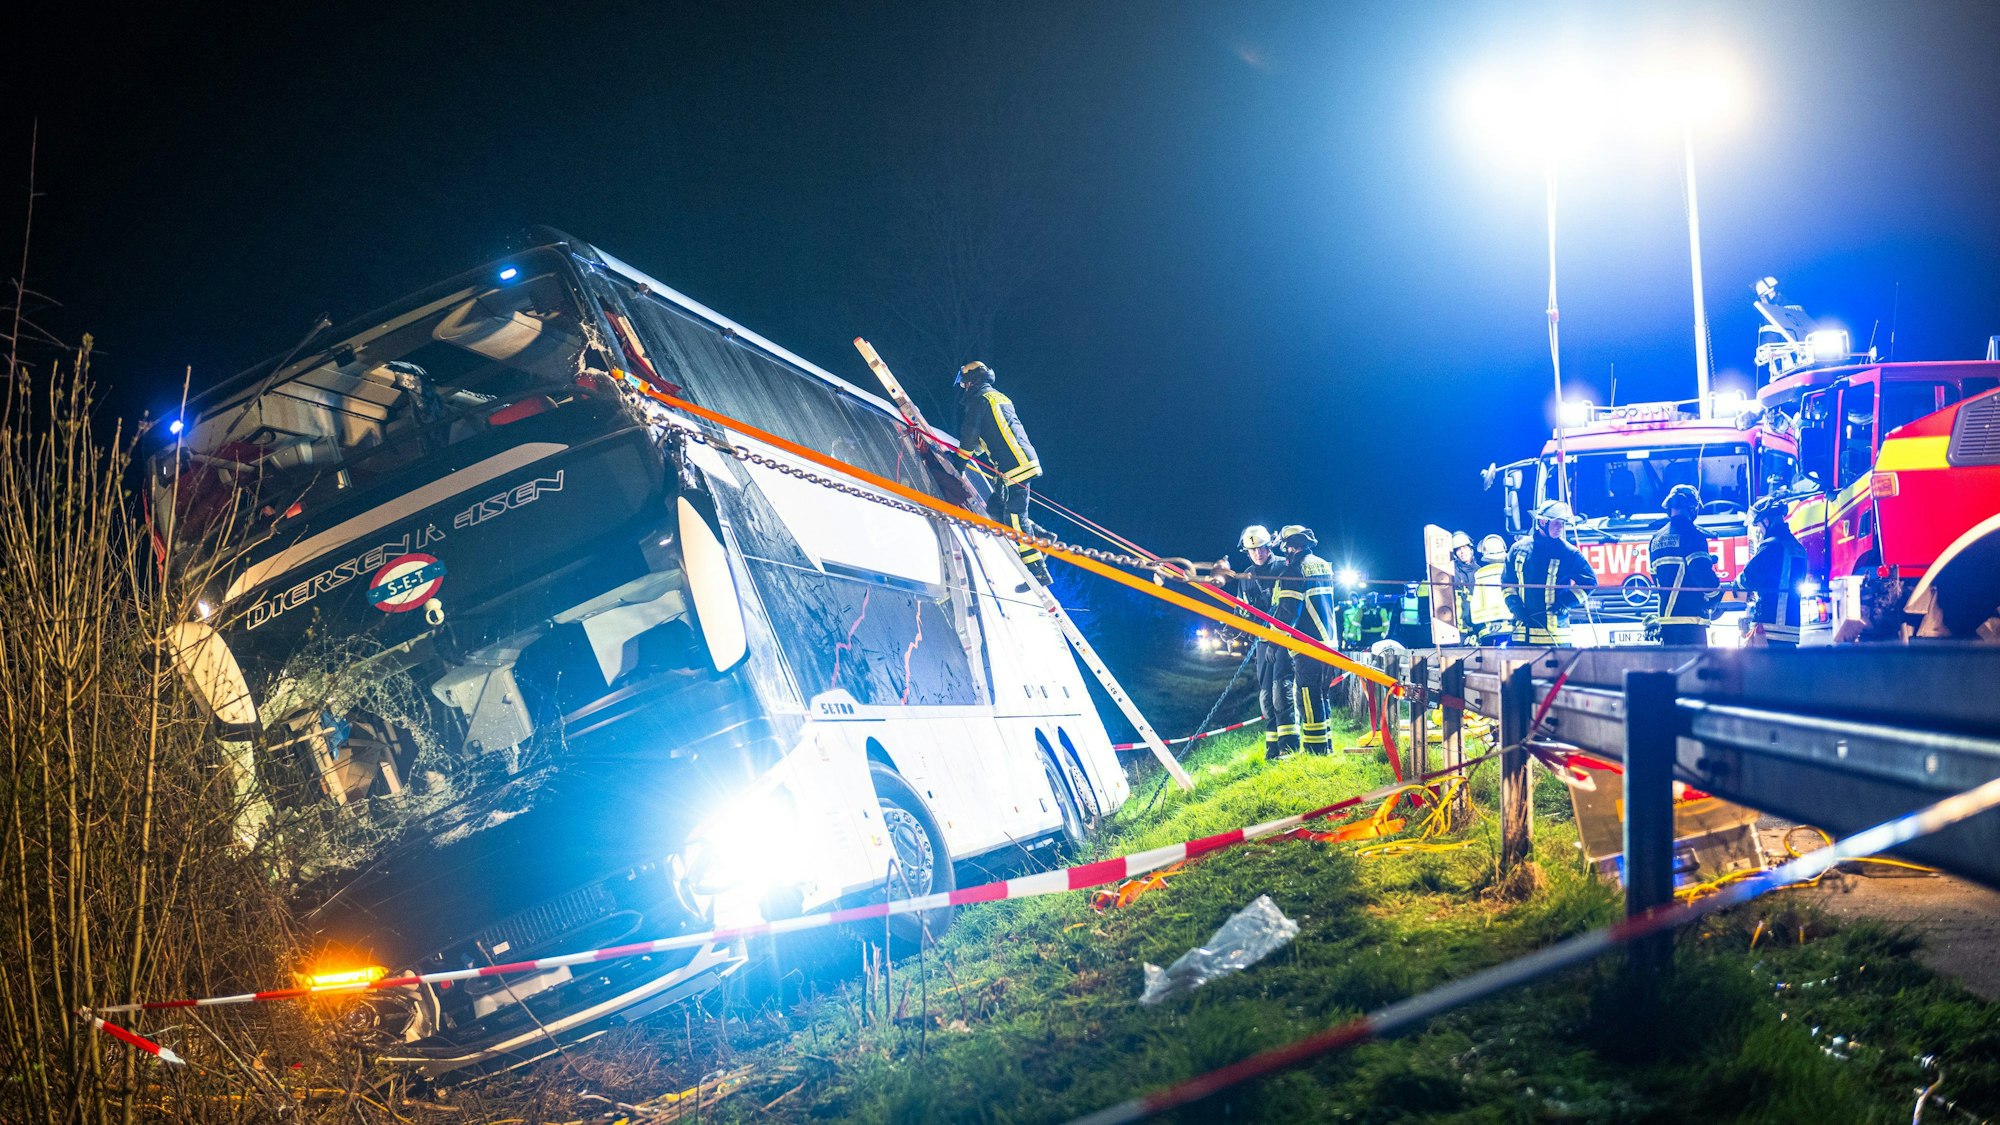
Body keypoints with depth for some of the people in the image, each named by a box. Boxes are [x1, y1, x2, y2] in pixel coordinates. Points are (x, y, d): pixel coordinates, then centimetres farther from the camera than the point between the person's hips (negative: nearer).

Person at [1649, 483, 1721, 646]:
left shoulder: (1656, 539, 14)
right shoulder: (1692, 534, -8)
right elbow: (1702, 572, -16)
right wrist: (1715, 595, -1)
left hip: (1666, 616, 7)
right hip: (1691, 617, -7)